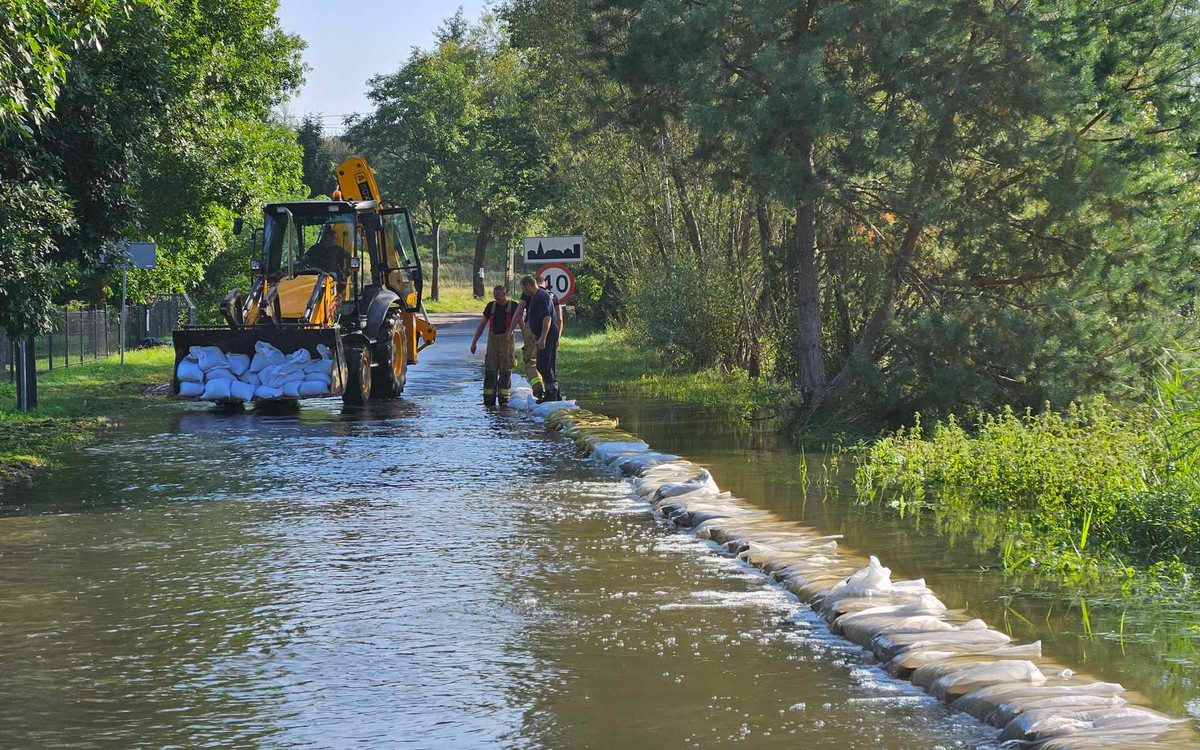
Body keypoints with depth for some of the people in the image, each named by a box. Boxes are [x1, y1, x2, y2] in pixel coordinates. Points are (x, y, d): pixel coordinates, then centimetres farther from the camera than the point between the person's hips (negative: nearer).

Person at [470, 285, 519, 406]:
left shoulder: (513, 306, -1)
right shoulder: (491, 306, 9)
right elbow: (482, 324, 14)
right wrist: (474, 341, 12)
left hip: (506, 340, -3)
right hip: (492, 339, 3)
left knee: (505, 370, -3)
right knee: (490, 370, 1)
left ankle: (503, 398, 1)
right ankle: (489, 398, 4)